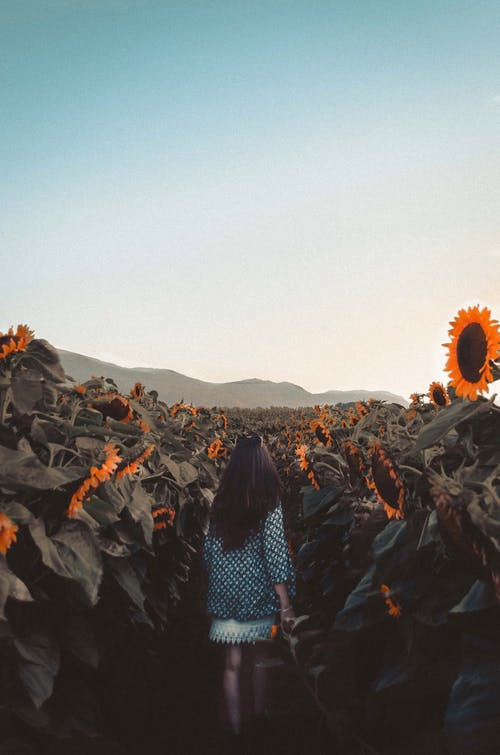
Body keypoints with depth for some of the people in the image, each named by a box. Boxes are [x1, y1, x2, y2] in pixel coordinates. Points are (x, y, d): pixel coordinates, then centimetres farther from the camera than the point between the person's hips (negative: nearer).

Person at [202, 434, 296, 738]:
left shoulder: (220, 502, 0)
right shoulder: (269, 504, -11)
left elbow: (209, 549, 5)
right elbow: (275, 554, -14)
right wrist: (286, 605, -10)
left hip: (226, 593, 2)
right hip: (256, 593, -2)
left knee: (233, 663, 10)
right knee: (258, 659, 17)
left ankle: (236, 729, 15)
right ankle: (259, 719, 32)